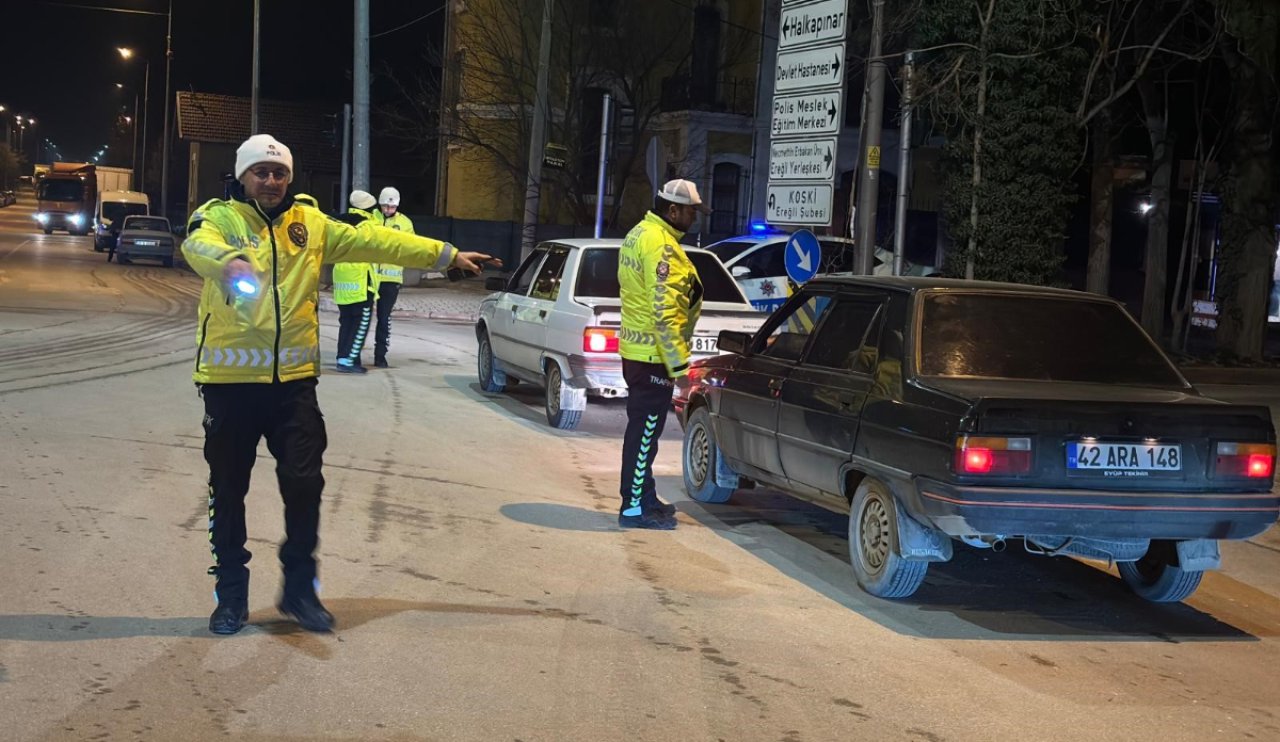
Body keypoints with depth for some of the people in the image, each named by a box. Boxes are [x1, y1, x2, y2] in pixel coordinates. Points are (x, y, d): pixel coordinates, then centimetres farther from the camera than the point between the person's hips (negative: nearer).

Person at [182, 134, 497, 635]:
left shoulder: (309, 223, 10)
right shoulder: (218, 216, -3)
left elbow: (372, 240, 7)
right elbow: (199, 244, -25)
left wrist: (446, 255, 4)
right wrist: (230, 261, -49)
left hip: (293, 380, 3)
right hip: (229, 381, -3)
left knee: (304, 485, 4)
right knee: (228, 491, 7)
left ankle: (300, 589, 21)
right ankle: (231, 594, 22)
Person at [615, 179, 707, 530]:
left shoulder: (639, 234, 14)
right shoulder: (660, 245, -20)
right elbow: (663, 309, -24)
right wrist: (678, 362, -22)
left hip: (635, 348, 11)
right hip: (653, 354, -11)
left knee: (643, 428, 18)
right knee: (645, 430, -4)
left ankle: (644, 497, 29)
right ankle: (634, 508, 1)